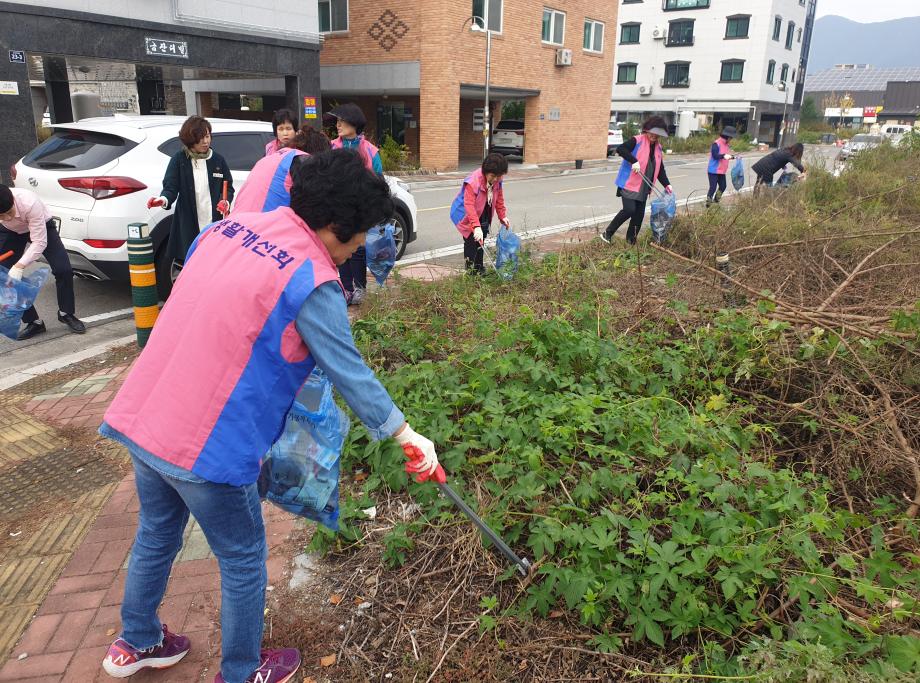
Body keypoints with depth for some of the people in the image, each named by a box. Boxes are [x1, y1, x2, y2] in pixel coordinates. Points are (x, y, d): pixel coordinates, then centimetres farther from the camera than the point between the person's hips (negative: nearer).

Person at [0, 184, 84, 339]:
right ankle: (33, 322, 6)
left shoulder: (30, 203, -42)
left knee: (63, 269, -18)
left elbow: (40, 242, -37)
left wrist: (19, 266, -45)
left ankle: (66, 314, 5)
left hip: (41, 227, -3)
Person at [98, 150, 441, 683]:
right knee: (243, 560, 15)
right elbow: (351, 375, -13)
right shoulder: (313, 283, -18)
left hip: (141, 417, 8)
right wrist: (407, 435, -1)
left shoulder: (231, 226, 4)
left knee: (157, 534, 29)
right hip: (207, 446, -8)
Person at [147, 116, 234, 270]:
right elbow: (171, 186, -1)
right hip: (188, 226, -1)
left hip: (214, 223, 1)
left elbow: (228, 187, 15)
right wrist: (164, 199, -24)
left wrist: (226, 202, -7)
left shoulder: (217, 160, 11)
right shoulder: (179, 159, 5)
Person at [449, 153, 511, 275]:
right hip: (466, 215, -7)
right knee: (471, 242, -10)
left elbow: (499, 199, 4)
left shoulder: (497, 181, -10)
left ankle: (479, 268, 25)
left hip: (484, 214, 7)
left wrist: (503, 216, -4)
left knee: (480, 242, 13)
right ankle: (470, 271, 0)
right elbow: (469, 205, -40)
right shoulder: (473, 182, -34)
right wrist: (476, 227, -48)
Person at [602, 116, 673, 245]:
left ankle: (631, 241, 19)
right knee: (629, 210, -18)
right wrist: (634, 161, -30)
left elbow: (660, 169, 16)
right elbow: (620, 149, -22)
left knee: (639, 214, 7)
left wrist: (666, 184, 4)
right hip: (629, 184, -7)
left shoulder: (658, 148, 12)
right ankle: (607, 233, -3)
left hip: (643, 188, 7)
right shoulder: (637, 141, -9)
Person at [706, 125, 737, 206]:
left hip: (722, 171, 9)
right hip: (714, 171, -9)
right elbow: (715, 155, -25)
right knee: (713, 187, -6)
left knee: (723, 186, 13)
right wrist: (724, 156, -38)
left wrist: (732, 156, 4)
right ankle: (708, 202, 4)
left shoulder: (726, 144, 12)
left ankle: (716, 201, 27)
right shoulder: (716, 144, -15)